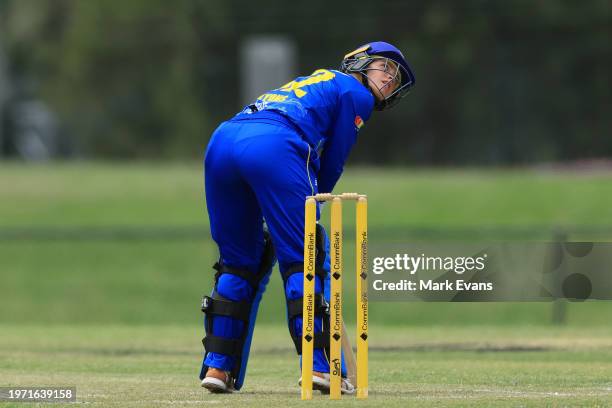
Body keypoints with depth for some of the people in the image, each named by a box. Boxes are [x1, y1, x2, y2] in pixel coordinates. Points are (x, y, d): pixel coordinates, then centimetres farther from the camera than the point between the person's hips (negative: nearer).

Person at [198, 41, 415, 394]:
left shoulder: (314, 82, 38)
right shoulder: (354, 93, 16)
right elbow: (333, 163, 11)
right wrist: (309, 205, 20)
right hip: (273, 149, -7)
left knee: (240, 262, 16)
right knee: (304, 259, -1)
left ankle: (217, 365, 12)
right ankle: (320, 366, -6)